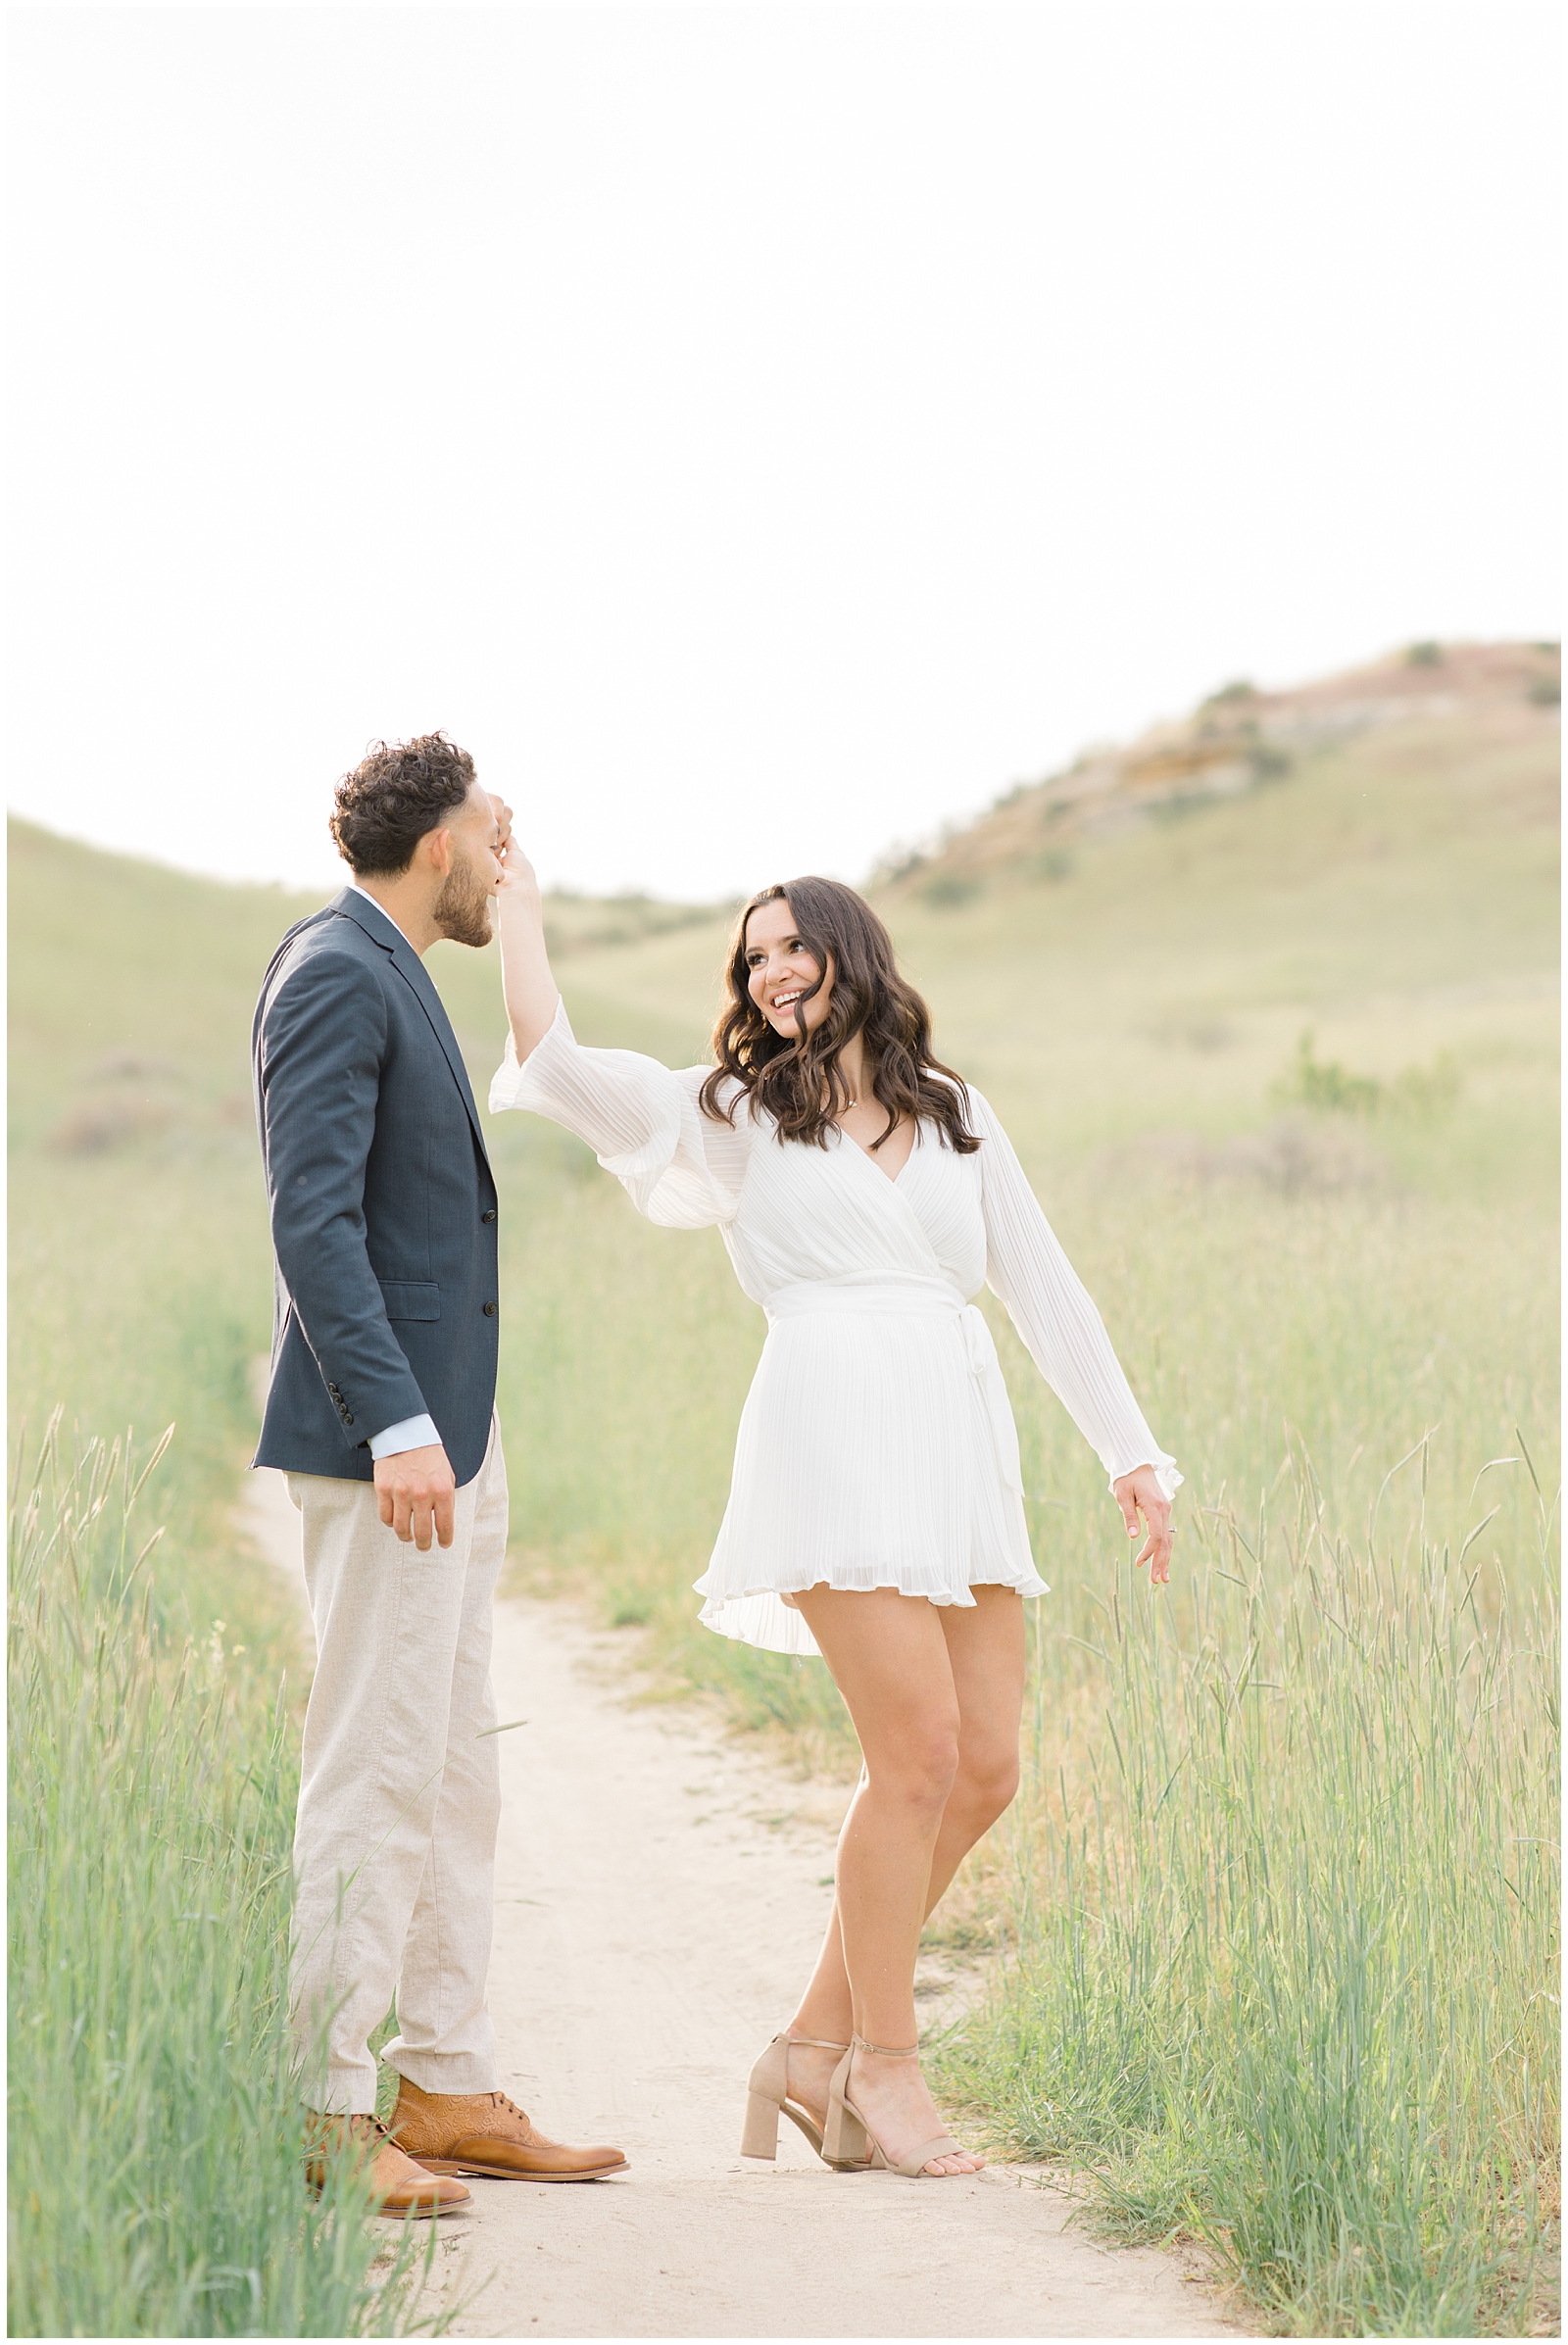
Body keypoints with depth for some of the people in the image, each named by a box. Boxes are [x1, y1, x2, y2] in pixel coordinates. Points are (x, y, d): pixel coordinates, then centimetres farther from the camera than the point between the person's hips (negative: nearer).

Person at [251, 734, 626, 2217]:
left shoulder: (390, 979, 19)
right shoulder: (333, 973, -12)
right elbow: (312, 1217, -20)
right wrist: (399, 1427, -26)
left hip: (444, 1436, 11)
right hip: (386, 1439, -11)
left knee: (455, 1777, 12)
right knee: (373, 1775, -9)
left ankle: (447, 2092, 17)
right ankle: (325, 2112, -5)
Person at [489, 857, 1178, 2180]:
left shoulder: (956, 1114, 21)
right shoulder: (732, 1115, 11)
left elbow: (1042, 1285, 19)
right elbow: (555, 1064, 0)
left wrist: (1132, 1450, 14)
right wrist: (518, 907, 7)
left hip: (962, 1446, 5)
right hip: (834, 1434, -5)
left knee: (987, 1767, 0)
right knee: (921, 1750, -14)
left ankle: (816, 2048, 11)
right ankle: (885, 2065, 0)